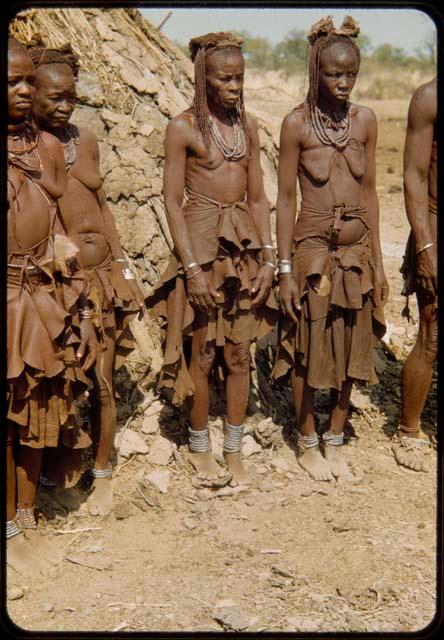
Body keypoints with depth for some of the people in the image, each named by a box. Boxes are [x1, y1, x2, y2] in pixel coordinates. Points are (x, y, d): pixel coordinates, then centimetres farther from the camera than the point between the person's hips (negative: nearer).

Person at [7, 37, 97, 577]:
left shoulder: (47, 146, 7)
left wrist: (77, 304, 9)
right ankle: (10, 530, 20)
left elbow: (64, 227, 10)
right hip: (10, 291, -4)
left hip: (46, 292, 4)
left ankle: (28, 519, 27)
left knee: (36, 409, 12)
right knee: (7, 413, 4)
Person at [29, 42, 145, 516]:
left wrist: (123, 268, 10)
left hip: (101, 277, 4)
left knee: (101, 383, 9)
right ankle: (53, 468, 27)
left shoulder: (84, 139, 8)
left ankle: (102, 475, 25)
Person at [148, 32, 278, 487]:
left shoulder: (248, 126, 8)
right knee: (202, 354, 5)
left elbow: (258, 197, 10)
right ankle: (199, 446, 23)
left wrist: (267, 259, 2)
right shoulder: (183, 128, -6)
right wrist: (193, 268, -13)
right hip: (201, 245, -4)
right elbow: (172, 201, -8)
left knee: (239, 355, 8)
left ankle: (233, 450, 22)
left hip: (245, 246, 4)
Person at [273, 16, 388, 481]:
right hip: (312, 250, -4)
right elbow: (285, 199, -6)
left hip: (357, 251, 4)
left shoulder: (364, 119, 3)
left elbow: (369, 191, 8)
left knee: (351, 351, 12)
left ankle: (334, 441, 29)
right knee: (309, 353, 7)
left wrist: (377, 260, 7)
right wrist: (285, 269, -9)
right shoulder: (297, 123, -8)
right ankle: (307, 443, 26)